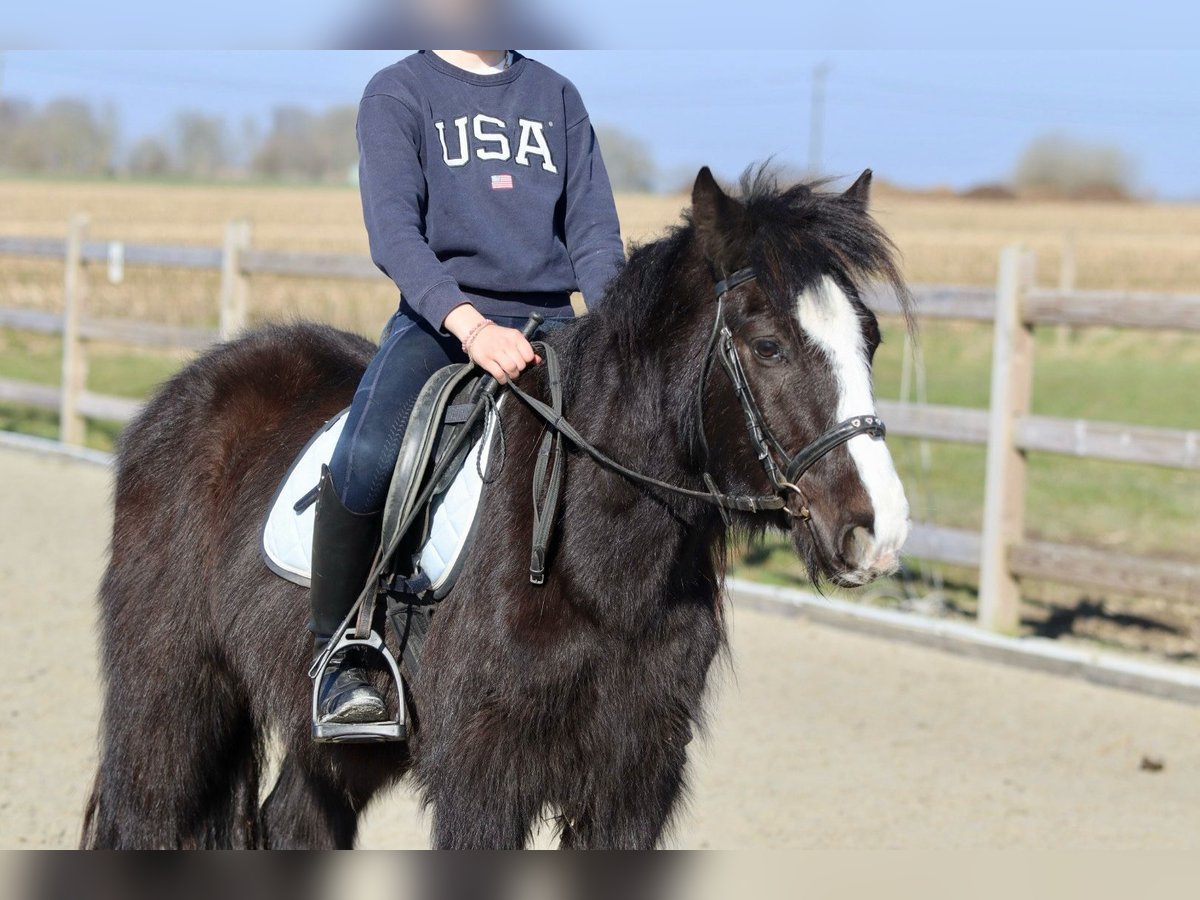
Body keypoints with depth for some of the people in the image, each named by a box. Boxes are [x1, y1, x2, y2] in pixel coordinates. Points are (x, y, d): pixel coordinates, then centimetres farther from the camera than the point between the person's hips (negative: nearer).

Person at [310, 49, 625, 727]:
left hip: (550, 320, 4)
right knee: (364, 459, -31)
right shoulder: (396, 94, 5)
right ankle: (339, 656, -12)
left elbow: (594, 229, 11)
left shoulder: (557, 95, 18)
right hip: (438, 319, -4)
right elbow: (393, 231, -9)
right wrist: (471, 325, -26)